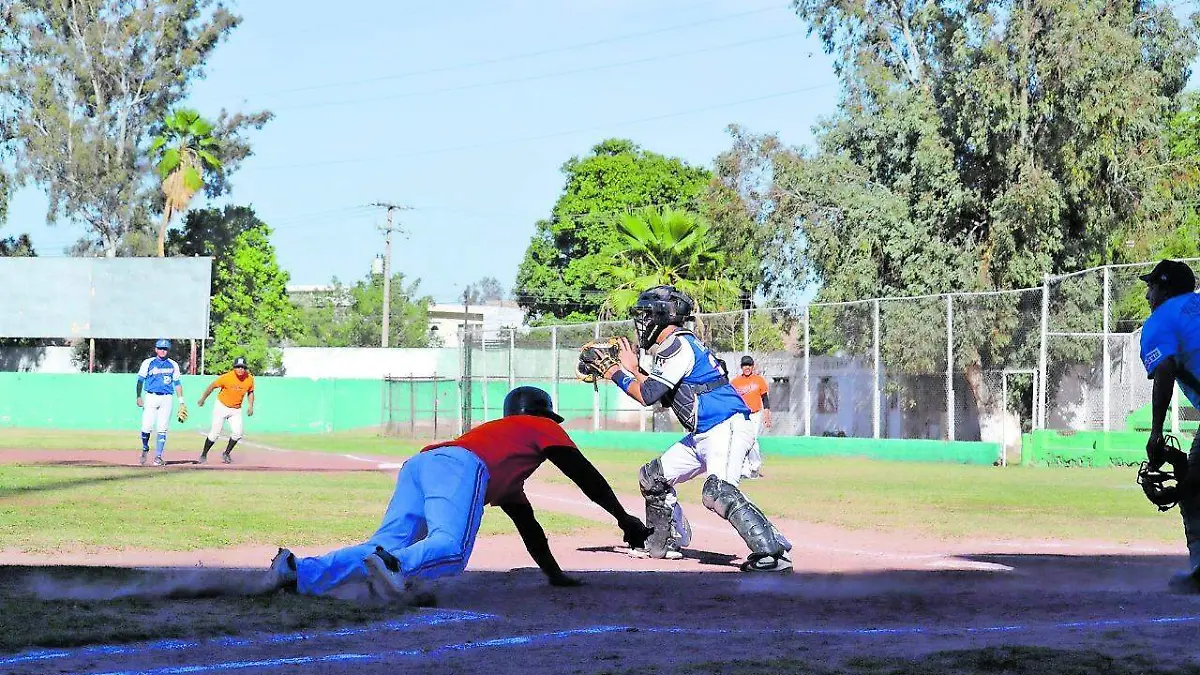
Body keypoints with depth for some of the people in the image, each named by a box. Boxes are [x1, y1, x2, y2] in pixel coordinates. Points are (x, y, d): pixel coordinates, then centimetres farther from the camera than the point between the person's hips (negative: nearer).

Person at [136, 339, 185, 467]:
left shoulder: (173, 365, 12)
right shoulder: (148, 363, 6)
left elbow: (177, 383, 15)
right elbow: (140, 380, 5)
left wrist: (181, 402, 8)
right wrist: (139, 397, -6)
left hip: (167, 399, 2)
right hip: (151, 397, -2)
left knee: (162, 429, -3)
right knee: (147, 426, -10)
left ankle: (158, 456, 1)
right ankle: (145, 449, 16)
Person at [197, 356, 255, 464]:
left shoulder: (250, 379, -11)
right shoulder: (227, 377, -23)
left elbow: (250, 392, 8)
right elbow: (212, 386, -10)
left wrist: (250, 405, -4)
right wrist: (202, 399, -2)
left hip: (236, 410, 3)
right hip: (222, 407, -3)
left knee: (237, 433, -10)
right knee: (215, 433, -3)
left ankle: (226, 454, 13)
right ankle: (203, 455, 14)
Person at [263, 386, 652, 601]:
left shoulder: (496, 432, 48)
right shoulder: (542, 427, 31)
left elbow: (526, 523, 50)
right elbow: (583, 475, 20)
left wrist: (555, 574, 53)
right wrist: (625, 521, 26)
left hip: (419, 464, 7)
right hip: (458, 466, -7)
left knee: (385, 548, -11)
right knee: (450, 549, -28)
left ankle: (298, 572, -31)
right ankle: (393, 566, -57)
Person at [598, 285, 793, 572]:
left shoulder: (680, 345, -14)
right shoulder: (667, 348, 17)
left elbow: (648, 395, -17)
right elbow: (657, 393, 23)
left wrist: (620, 375, -2)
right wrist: (632, 369, 18)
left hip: (727, 427, -11)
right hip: (702, 435, 11)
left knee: (718, 491, -30)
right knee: (653, 476, 17)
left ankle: (773, 551, -34)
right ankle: (663, 544, 28)